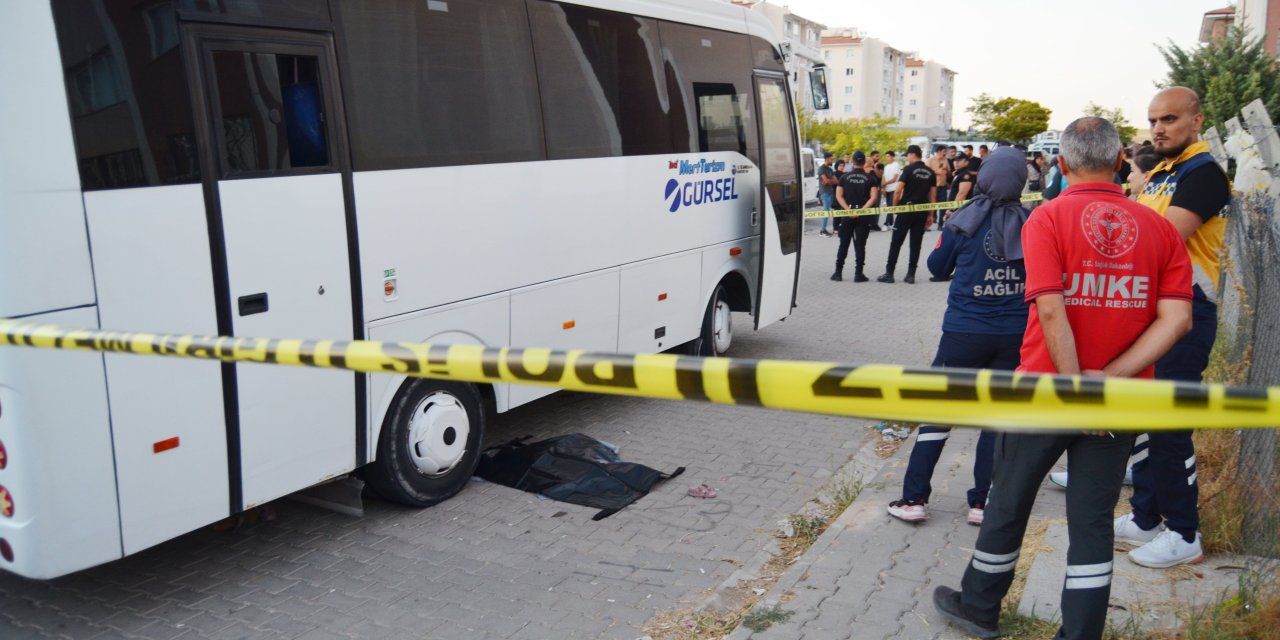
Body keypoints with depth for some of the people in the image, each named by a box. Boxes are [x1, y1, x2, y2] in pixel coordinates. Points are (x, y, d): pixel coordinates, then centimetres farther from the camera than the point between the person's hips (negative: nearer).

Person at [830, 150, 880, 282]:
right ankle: (858, 274, 1)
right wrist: (862, 210, -13)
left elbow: (839, 195, -3)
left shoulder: (845, 177, 5)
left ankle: (838, 273, 7)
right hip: (863, 216, -1)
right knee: (860, 245, 3)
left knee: (844, 244, 7)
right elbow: (873, 197, -10)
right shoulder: (871, 178, 1)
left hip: (847, 214, 1)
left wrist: (848, 210, -10)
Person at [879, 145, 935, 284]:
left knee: (896, 242, 1)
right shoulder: (930, 172, 9)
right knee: (916, 244, 7)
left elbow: (898, 191, -13)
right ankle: (911, 275, 6)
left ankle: (889, 273, 1)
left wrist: (894, 206, 0)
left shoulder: (909, 169, -7)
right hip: (922, 212, 5)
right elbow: (933, 196, 8)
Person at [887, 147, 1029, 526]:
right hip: (1014, 335, 2)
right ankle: (983, 503, 14)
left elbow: (938, 268, 6)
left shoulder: (965, 221, -8)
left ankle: (914, 499, 7)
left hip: (965, 332, -2)